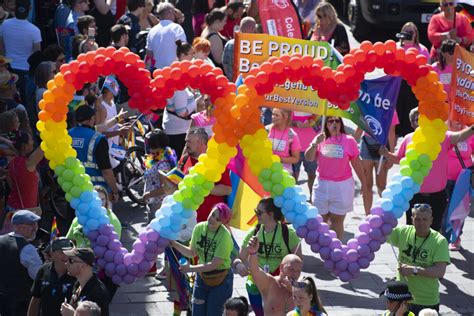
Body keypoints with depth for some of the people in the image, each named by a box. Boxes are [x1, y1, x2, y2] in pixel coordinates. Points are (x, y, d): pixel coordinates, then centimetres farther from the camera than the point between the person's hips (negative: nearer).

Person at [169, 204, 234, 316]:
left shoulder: (225, 236, -24)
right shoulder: (199, 228, -8)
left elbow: (214, 264, -24)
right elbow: (192, 253, 3)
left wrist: (191, 268, -24)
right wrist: (175, 244, -10)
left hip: (220, 281, -5)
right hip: (202, 276, 5)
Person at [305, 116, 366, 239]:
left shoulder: (349, 140, -6)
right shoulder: (320, 139, 1)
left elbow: (356, 163, 1)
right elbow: (309, 158, -7)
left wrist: (363, 182, 5)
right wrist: (314, 144, -24)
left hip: (342, 186, -3)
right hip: (322, 185, 3)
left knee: (337, 220, 1)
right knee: (322, 218, 11)